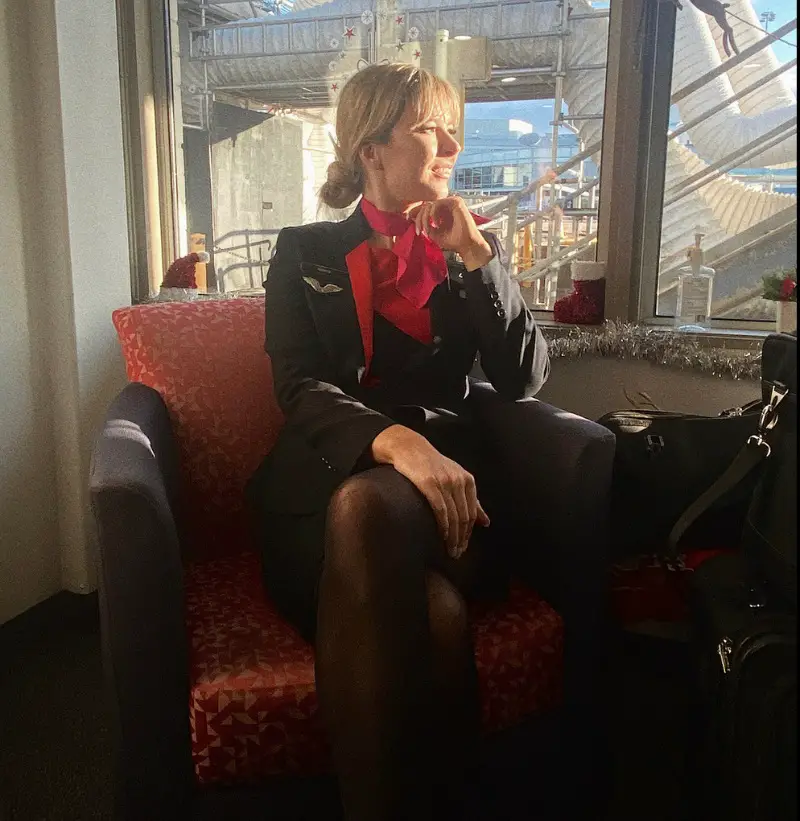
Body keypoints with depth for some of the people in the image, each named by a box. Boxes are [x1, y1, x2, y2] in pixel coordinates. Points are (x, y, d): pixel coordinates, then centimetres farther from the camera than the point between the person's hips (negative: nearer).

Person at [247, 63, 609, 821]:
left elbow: (523, 380, 8)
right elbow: (299, 389, -4)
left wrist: (477, 258, -2)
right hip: (331, 483, -1)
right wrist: (395, 441, -25)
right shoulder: (305, 253, 13)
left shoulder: (468, 250, 20)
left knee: (369, 511, -37)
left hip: (444, 477, 1)